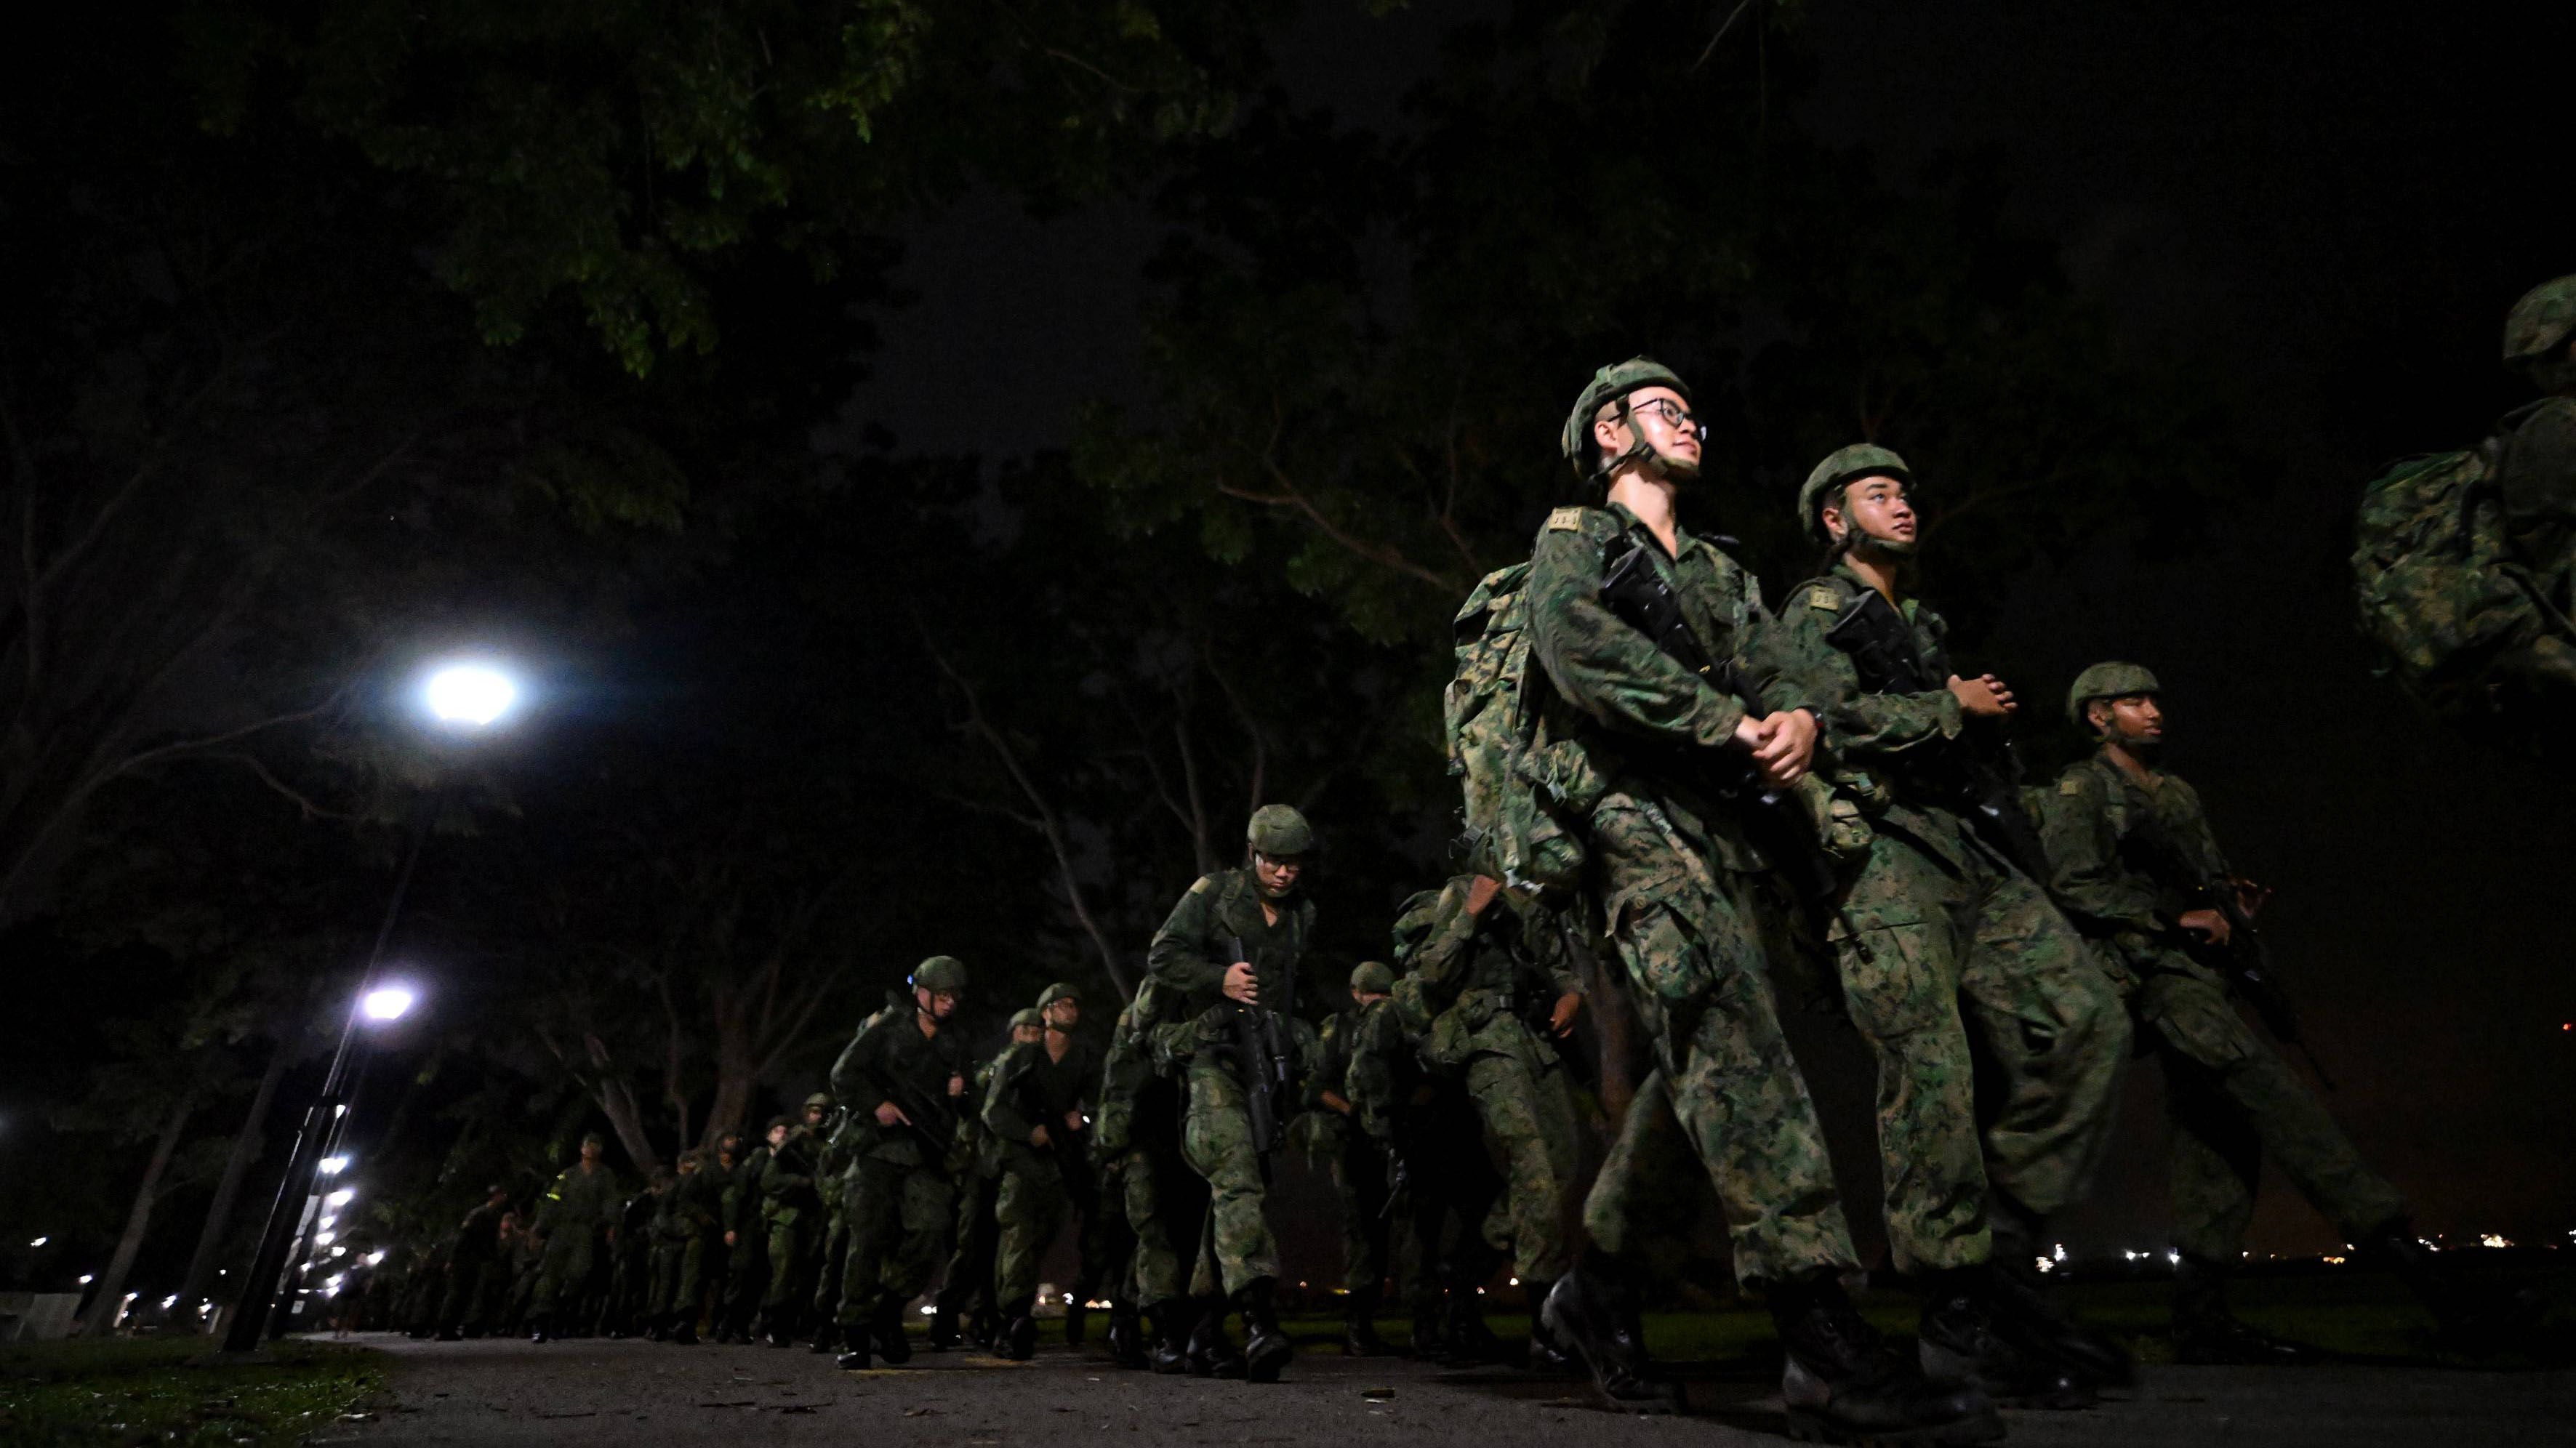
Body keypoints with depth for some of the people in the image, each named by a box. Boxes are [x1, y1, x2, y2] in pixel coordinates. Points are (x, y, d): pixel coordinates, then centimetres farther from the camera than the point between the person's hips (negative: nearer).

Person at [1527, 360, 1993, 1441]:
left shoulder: (1718, 570, 30)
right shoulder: (1575, 537, 9)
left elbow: (1767, 663, 15)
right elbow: (1575, 637, -13)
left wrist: (1796, 712, -11)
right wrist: (1733, 721, -15)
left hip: (1717, 825, 7)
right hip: (1630, 811, -7)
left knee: (1709, 1070, 4)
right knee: (1735, 1039, -23)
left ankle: (1598, 1292, 17)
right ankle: (1826, 1342, -26)